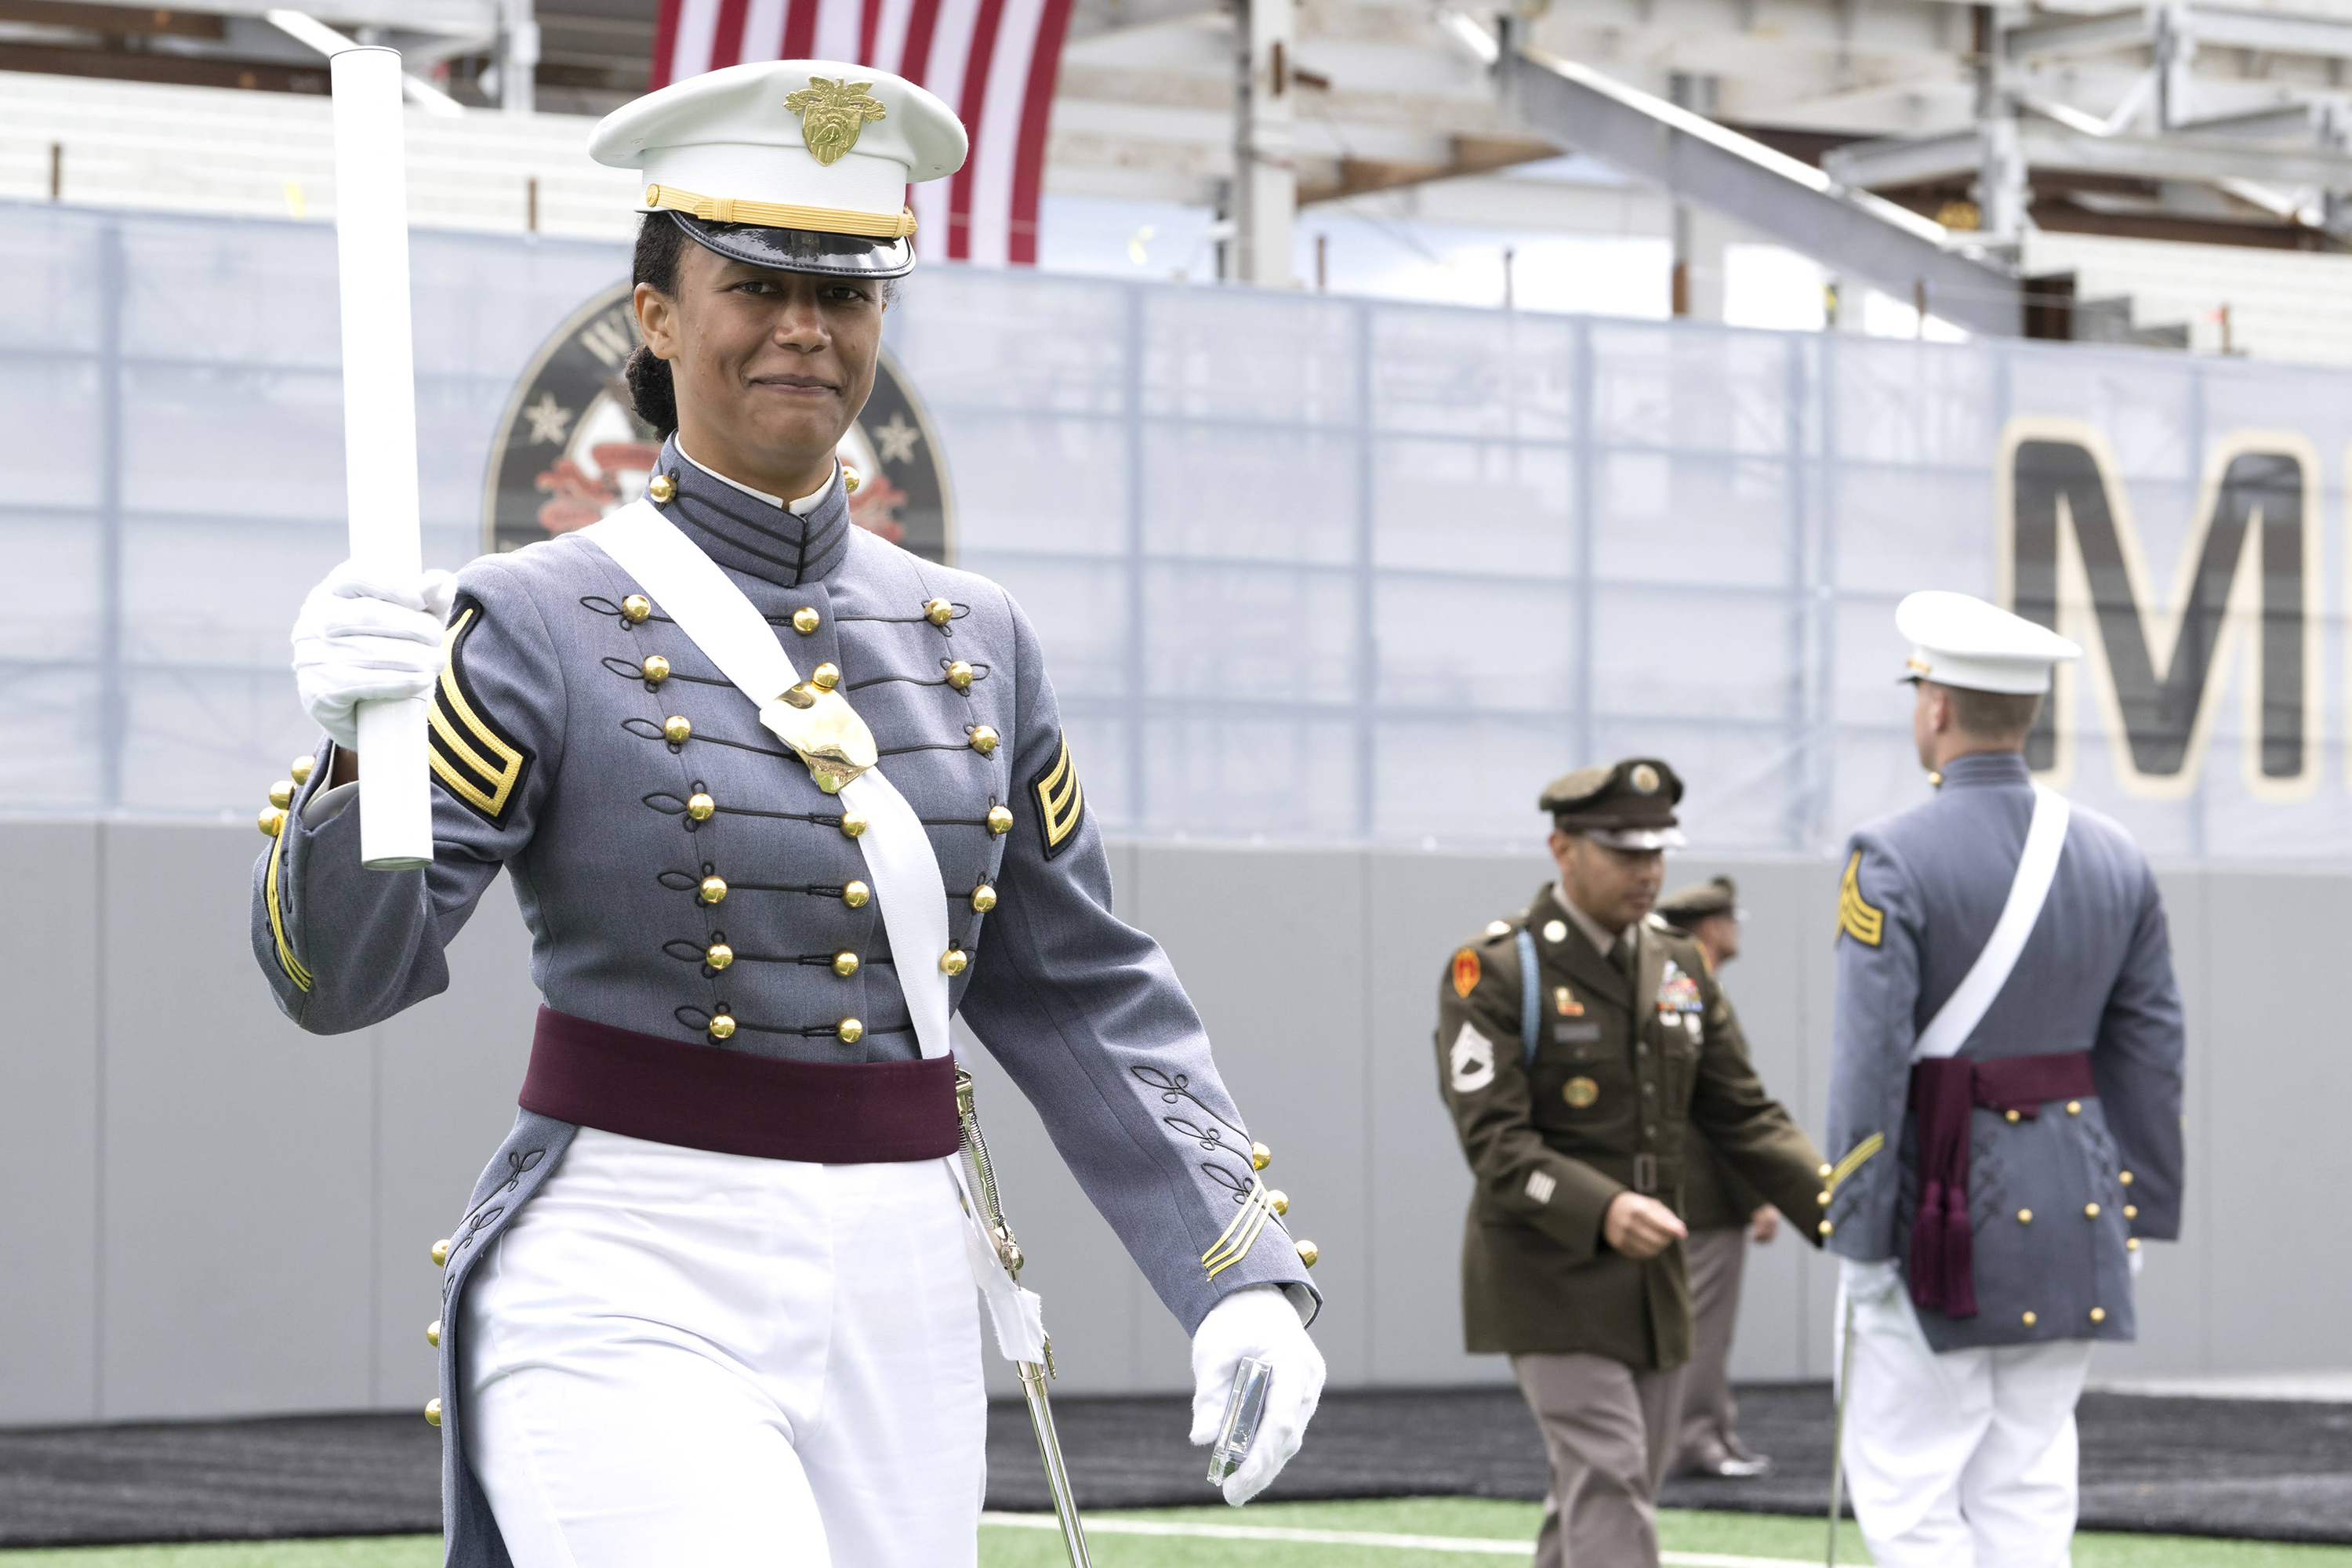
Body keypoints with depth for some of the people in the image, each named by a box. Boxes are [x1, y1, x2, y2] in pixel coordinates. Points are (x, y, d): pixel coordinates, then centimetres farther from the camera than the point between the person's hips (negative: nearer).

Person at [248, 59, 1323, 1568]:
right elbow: (341, 975, -12)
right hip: (632, 1295, -5)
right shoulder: (541, 627, -4)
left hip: (903, 1306, 5)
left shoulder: (974, 640, 11)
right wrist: (361, 747, -31)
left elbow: (1084, 992, 15)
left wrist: (1242, 1272, 6)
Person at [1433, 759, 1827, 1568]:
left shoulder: (1679, 968, 11)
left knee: (1606, 1496, 11)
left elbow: (1743, 1115, 10)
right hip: (1549, 1281, -7)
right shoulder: (1494, 971, -10)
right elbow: (1495, 1141, -18)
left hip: (1650, 1286, 7)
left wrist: (1833, 1207, -6)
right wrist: (1601, 1212, -33)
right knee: (1608, 1480, -15)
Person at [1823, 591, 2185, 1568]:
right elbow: (2151, 1052, 7)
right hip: (2074, 1208, 6)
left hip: (1944, 1213, -6)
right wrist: (2140, 1218, 14)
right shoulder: (2114, 859, 5)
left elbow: (1872, 1066, -16)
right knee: (2025, 1487, 10)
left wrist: (1857, 1243, -12)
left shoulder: (1892, 861, -13)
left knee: (1907, 1490, 1)